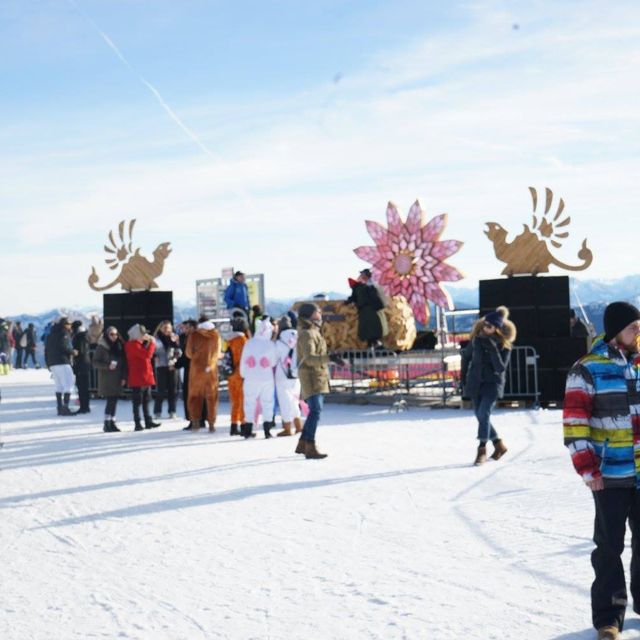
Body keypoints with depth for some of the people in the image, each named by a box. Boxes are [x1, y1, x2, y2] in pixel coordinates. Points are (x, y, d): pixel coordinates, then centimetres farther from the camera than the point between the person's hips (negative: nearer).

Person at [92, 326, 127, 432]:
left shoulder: (120, 346, 10)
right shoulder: (102, 347, -5)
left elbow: (124, 363, 11)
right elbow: (95, 362, -5)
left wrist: (124, 377, 3)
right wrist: (108, 366, -18)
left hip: (117, 379, 5)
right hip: (106, 379, -5)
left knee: (114, 401, 6)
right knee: (110, 401, -8)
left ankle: (112, 423, 14)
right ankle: (107, 424, -1)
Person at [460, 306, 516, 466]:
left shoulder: (504, 345, -11)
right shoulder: (477, 339, -2)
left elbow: (501, 368, -20)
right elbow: (466, 356, 14)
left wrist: (493, 349, -29)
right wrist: (464, 378, 13)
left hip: (492, 383, -5)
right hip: (475, 383, 5)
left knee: (484, 414, -19)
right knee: (480, 415, 9)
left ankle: (482, 451, -14)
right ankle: (499, 445, 26)